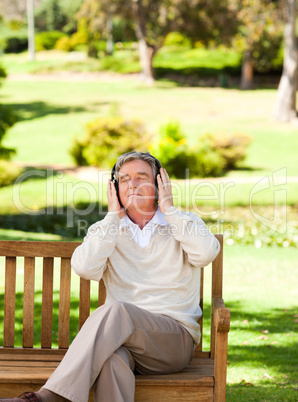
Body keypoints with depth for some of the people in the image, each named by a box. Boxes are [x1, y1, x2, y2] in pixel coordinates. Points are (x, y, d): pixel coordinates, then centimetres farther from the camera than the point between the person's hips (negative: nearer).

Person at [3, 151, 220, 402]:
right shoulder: (107, 230, 16)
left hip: (175, 339, -2)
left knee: (116, 310, -34)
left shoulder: (184, 222, 12)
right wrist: (114, 216, 1)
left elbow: (207, 253, -13)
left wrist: (169, 209, -3)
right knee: (112, 359, -38)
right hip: (123, 337, 2)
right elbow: (85, 268, -6)